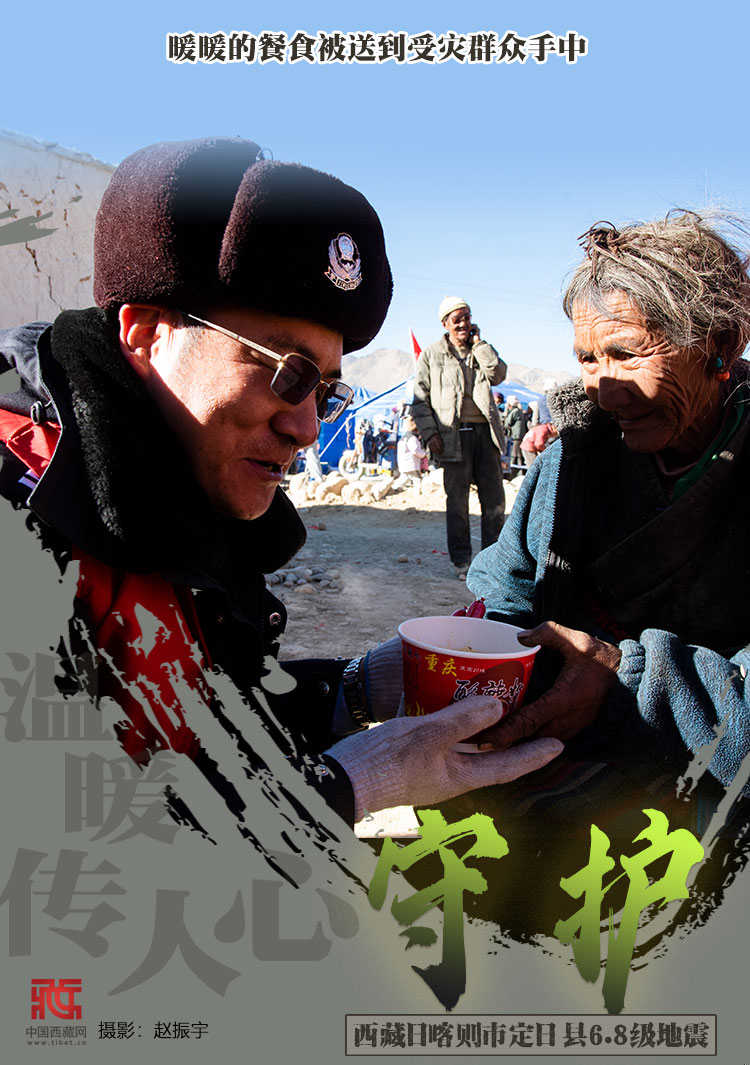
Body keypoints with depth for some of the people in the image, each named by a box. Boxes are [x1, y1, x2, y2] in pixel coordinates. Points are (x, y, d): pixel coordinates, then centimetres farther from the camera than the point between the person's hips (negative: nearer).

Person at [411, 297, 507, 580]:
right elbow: (420, 398, 4)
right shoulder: (431, 355, 8)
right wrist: (429, 433, -7)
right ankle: (462, 561, 8)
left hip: (484, 431, 3)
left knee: (494, 497, 4)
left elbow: (498, 374, -2)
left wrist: (478, 343, 1)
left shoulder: (481, 350, 17)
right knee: (457, 500, 0)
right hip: (453, 434, -3)